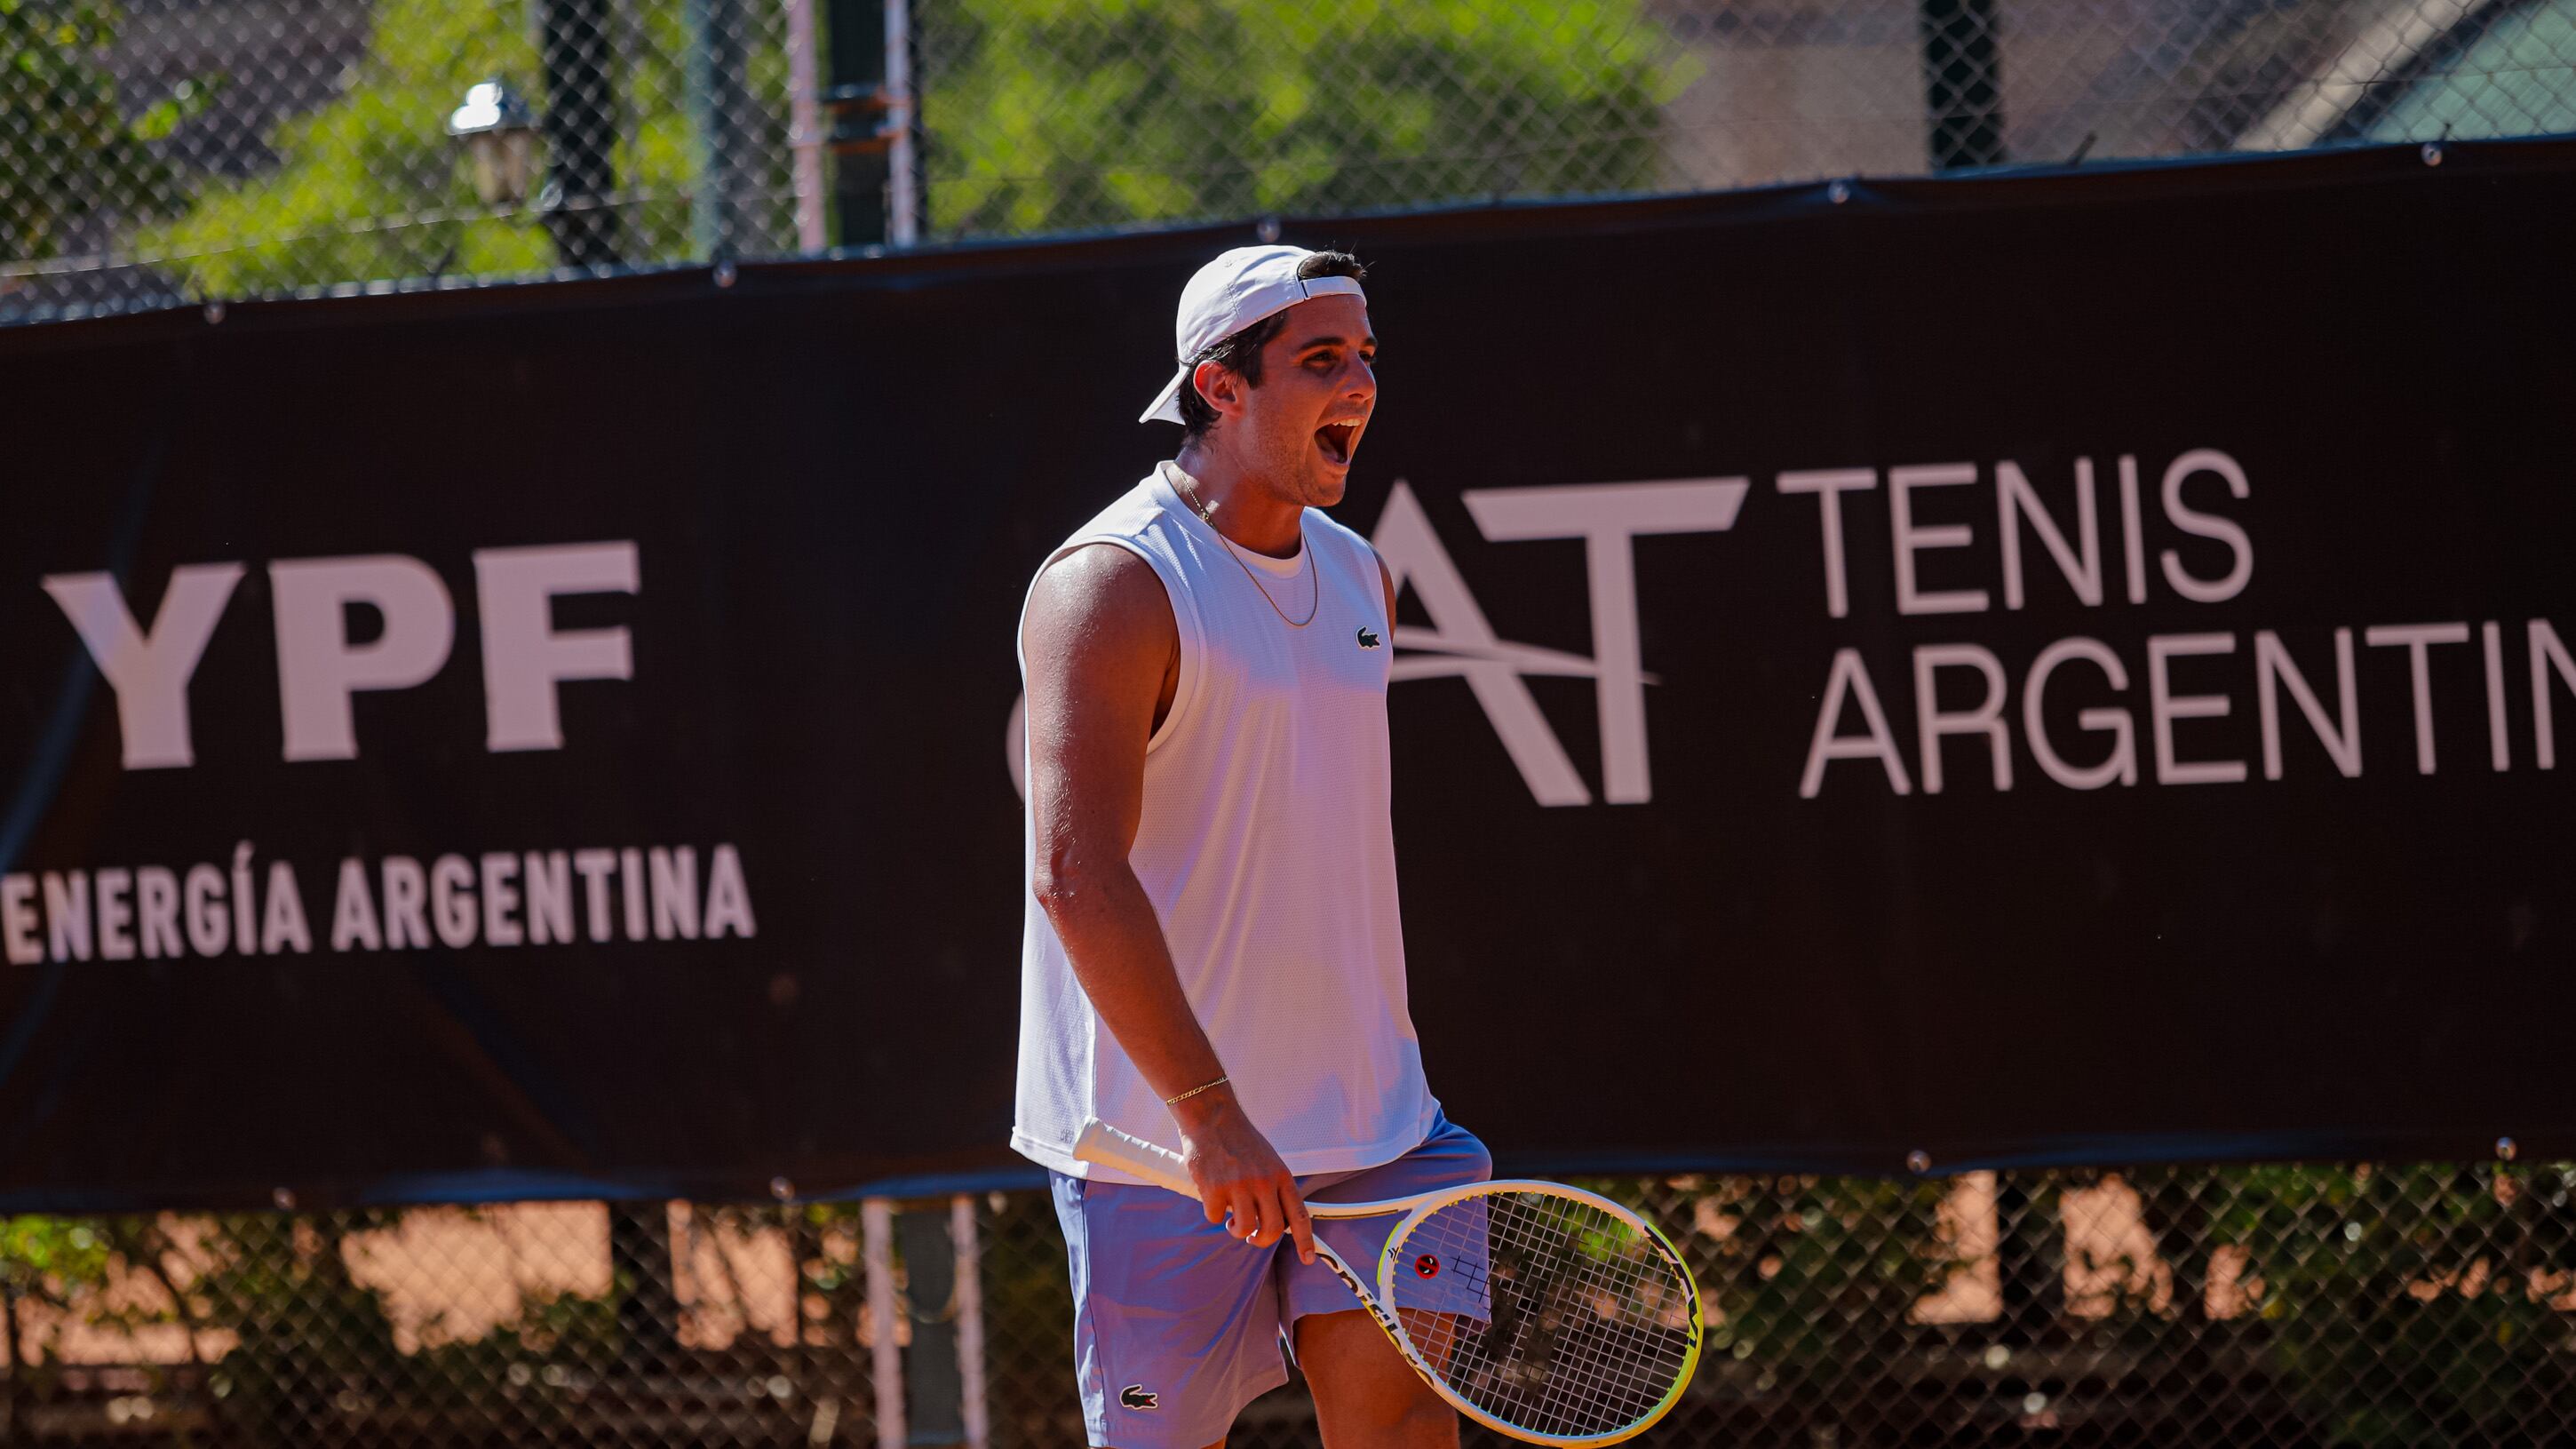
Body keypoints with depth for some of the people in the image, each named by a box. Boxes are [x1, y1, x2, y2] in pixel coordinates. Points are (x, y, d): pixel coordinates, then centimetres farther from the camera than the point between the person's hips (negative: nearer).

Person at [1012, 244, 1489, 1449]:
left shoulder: (1358, 578, 12)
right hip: (1160, 1135, -6)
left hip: (1363, 1122, 6)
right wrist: (1210, 1115, -28)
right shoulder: (1113, 584, -14)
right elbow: (1077, 874, -24)